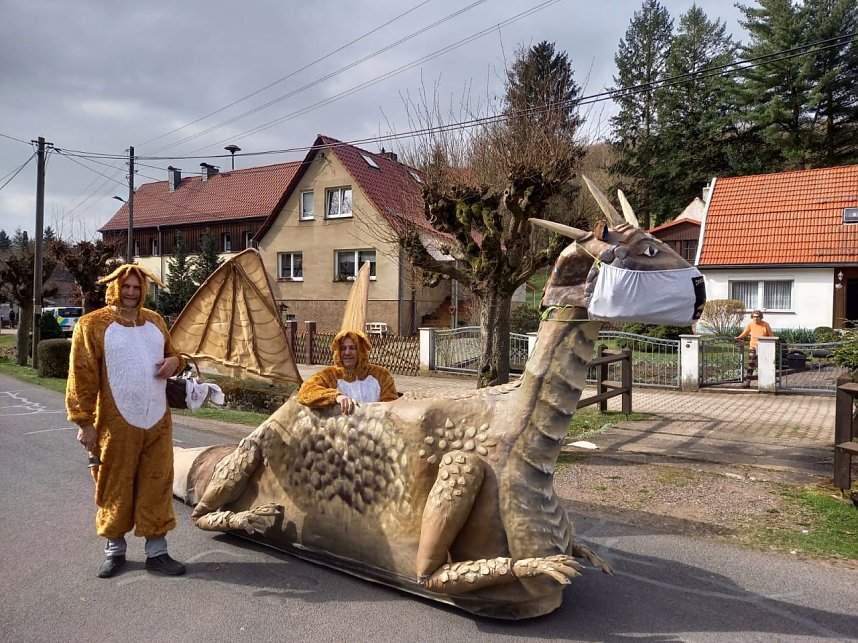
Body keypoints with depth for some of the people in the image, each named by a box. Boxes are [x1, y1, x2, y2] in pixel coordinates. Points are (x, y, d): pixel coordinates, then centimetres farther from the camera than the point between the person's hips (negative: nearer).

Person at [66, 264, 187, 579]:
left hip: (157, 422, 4)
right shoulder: (92, 325, -5)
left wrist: (174, 361, -3)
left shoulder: (155, 320, 10)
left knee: (157, 486, 7)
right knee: (115, 488, 9)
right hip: (116, 425, -4)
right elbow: (82, 377, -7)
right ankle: (114, 550, 28)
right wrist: (84, 422, -10)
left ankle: (156, 552, 18)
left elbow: (171, 354, 23)